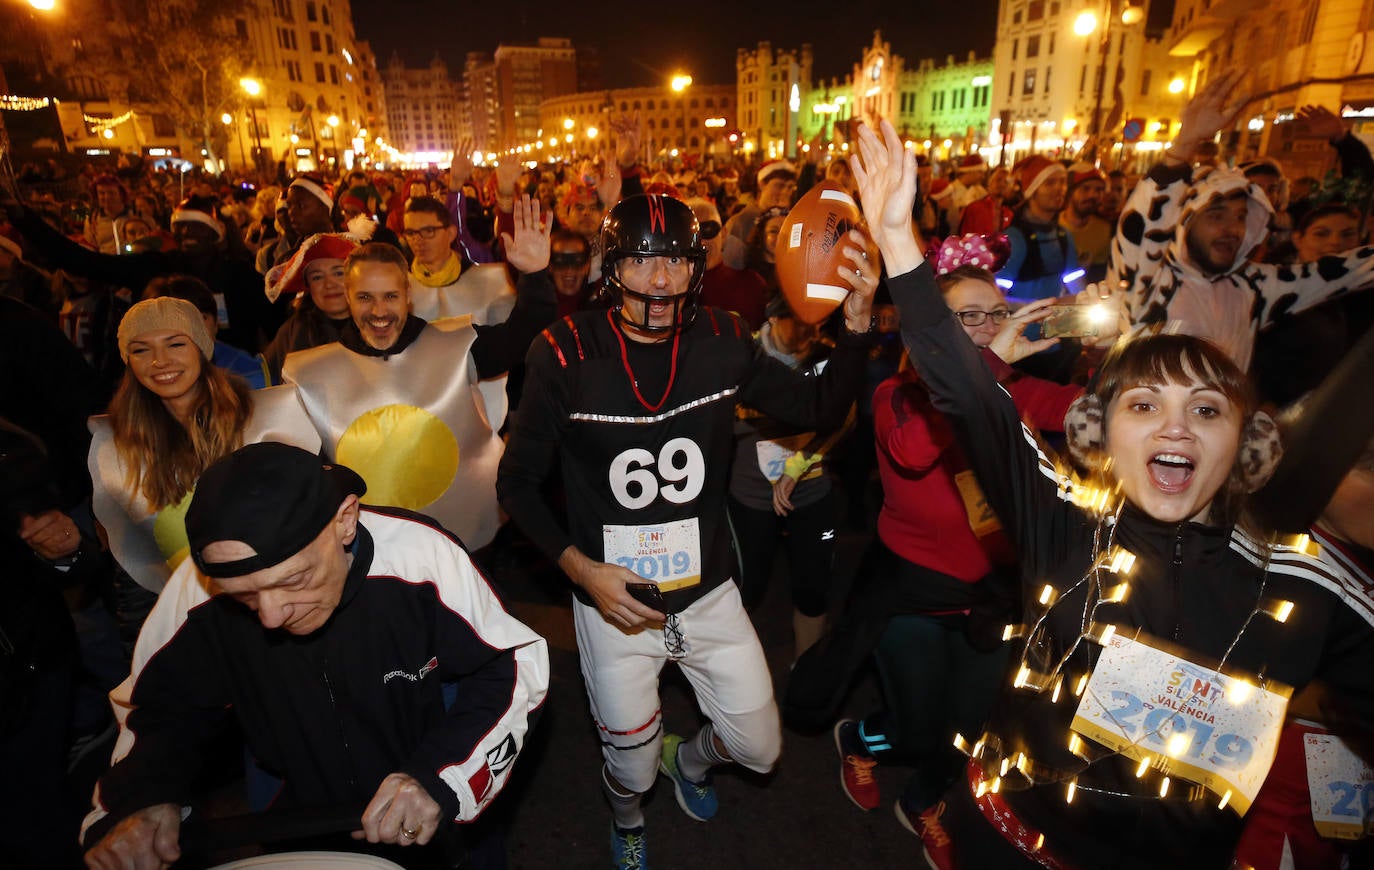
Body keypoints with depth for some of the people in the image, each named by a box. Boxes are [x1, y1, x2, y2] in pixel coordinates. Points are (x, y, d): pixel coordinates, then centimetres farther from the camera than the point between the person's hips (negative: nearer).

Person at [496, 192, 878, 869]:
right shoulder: (565, 355, -15)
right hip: (613, 600, -2)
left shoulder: (721, 343, -7)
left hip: (710, 592, 3)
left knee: (759, 748, 15)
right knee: (632, 769, 17)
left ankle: (688, 759, 53)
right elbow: (517, 479, -7)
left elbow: (820, 408, -1)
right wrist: (579, 566, -18)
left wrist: (856, 320, -16)